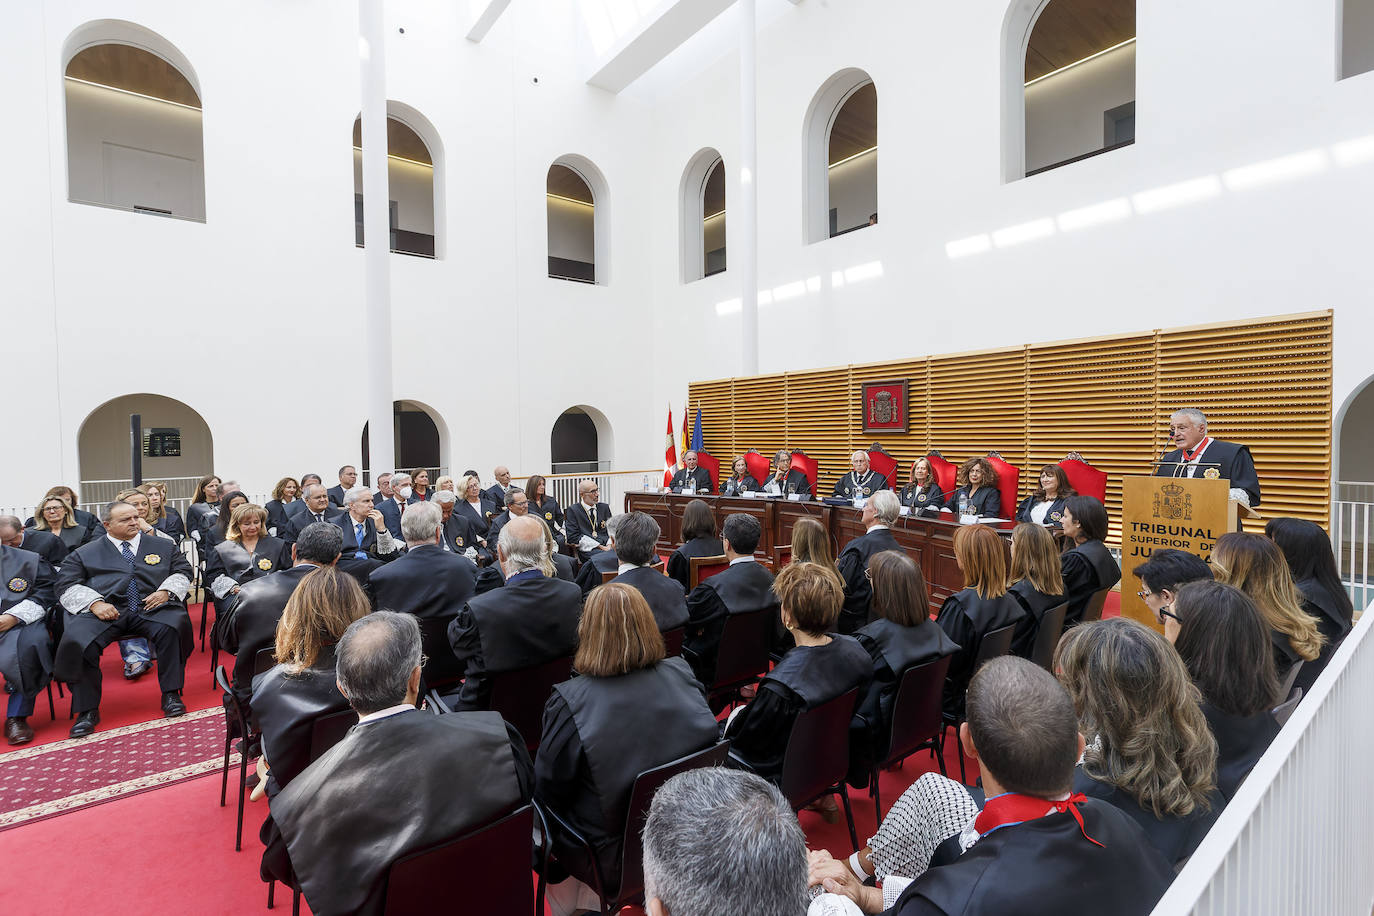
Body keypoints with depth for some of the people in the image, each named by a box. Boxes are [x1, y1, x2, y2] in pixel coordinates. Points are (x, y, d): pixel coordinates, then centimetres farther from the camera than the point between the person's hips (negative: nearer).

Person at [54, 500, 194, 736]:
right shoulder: (85, 553, 20)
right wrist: (94, 602, -9)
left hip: (151, 608, 0)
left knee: (174, 625, -32)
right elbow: (67, 584, 10)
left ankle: (171, 694, -20)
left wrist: (166, 591, -3)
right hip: (105, 610, 1)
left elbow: (183, 571, 19)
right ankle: (87, 710, -12)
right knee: (76, 640, -29)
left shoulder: (163, 546, 23)